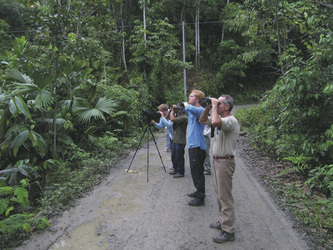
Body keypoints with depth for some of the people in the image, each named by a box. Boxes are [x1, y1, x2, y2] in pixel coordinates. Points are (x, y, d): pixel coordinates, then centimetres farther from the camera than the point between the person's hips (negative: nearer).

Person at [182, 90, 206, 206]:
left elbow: (192, 109, -36)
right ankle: (199, 192, 34)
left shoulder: (201, 110, -15)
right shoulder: (190, 110, 12)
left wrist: (186, 105, -17)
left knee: (197, 172, -3)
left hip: (197, 146, -10)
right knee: (195, 171, 19)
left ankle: (200, 198, 7)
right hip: (192, 145, 10)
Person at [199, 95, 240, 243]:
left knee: (225, 197, -3)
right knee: (219, 194, 19)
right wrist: (208, 107, 3)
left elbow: (215, 122, -39)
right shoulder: (220, 119, 10)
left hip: (225, 162, -10)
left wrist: (214, 106, -22)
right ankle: (223, 221, 34)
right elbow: (202, 120, 18)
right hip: (217, 160, 10)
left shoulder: (231, 121, -19)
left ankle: (228, 232, 6)